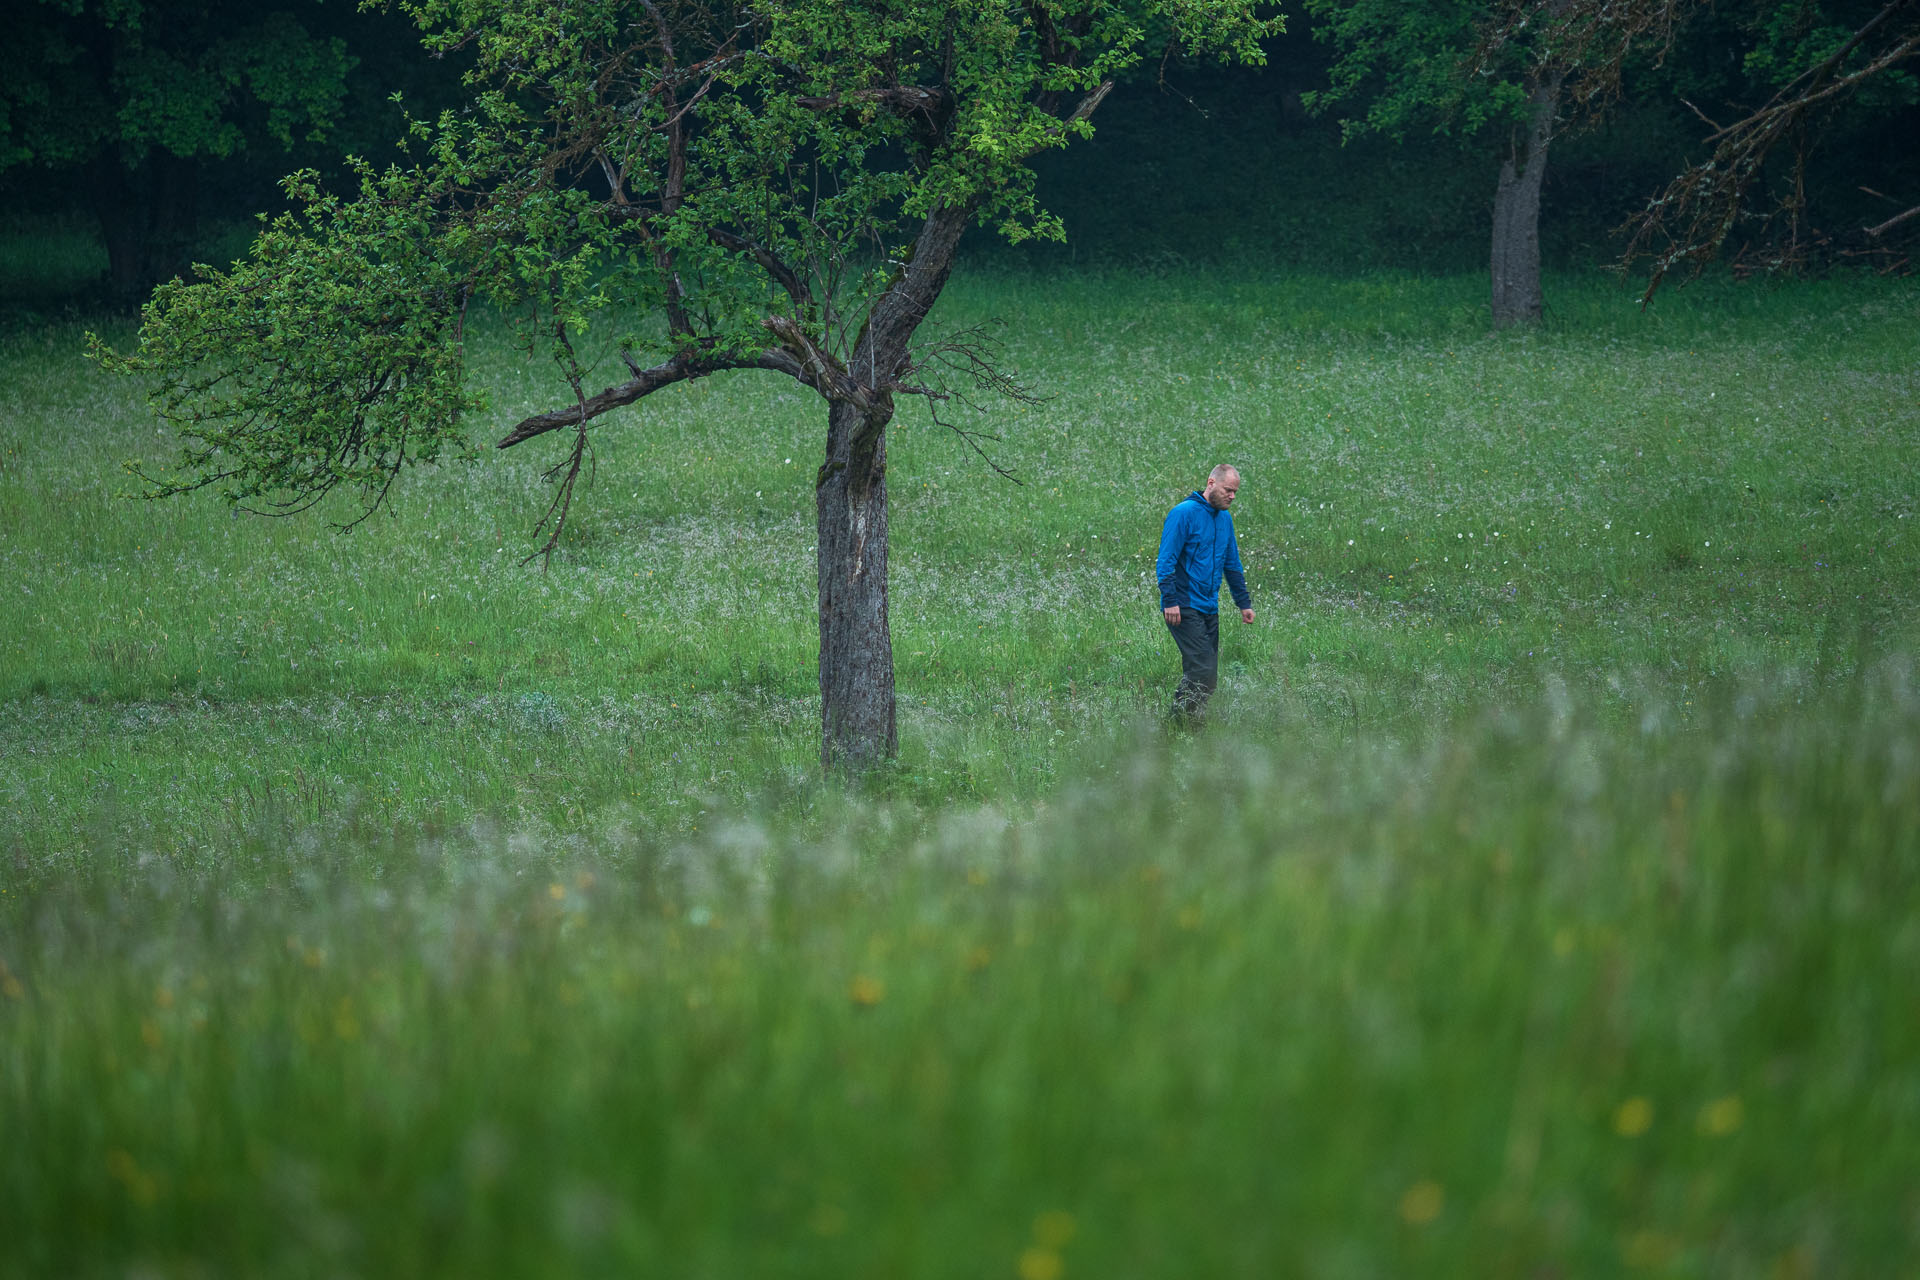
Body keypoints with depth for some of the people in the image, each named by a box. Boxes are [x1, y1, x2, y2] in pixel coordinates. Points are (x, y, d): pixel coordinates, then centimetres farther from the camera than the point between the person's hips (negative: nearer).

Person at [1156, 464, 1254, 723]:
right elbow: (1166, 561, -13)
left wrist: (1244, 603, 22)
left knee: (1207, 676, 6)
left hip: (1209, 609, 8)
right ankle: (1184, 720, -11)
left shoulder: (1224, 519, 16)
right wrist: (1170, 601, -21)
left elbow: (1232, 565, 26)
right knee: (1204, 672, -17)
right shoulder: (1184, 514, -9)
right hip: (1185, 609, -8)